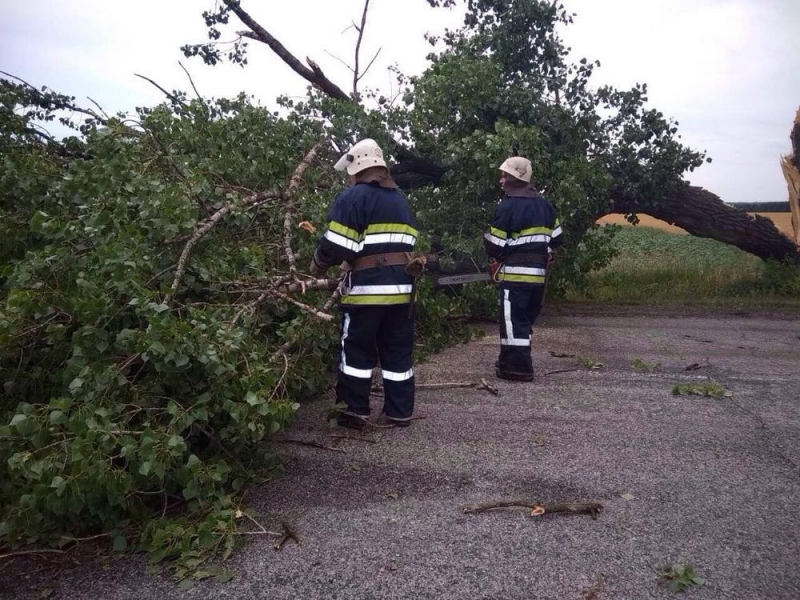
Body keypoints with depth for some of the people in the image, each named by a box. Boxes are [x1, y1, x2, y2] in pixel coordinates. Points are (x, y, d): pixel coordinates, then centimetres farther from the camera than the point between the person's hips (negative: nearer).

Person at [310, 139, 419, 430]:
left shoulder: (353, 197, -5)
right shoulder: (400, 200, 20)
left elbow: (336, 245, -11)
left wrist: (317, 267, 6)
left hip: (367, 286, -7)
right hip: (401, 285, 7)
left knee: (357, 351, 4)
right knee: (398, 351, 11)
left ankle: (355, 412, 10)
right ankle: (400, 412, 17)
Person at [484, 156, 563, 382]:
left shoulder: (507, 206, -12)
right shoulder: (544, 204, 12)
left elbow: (494, 244, -12)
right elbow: (556, 237, 15)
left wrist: (496, 257, 10)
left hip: (515, 272, -8)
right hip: (538, 271, 8)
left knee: (512, 320, -2)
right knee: (525, 319, 16)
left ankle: (518, 367, -1)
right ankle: (512, 360, 26)